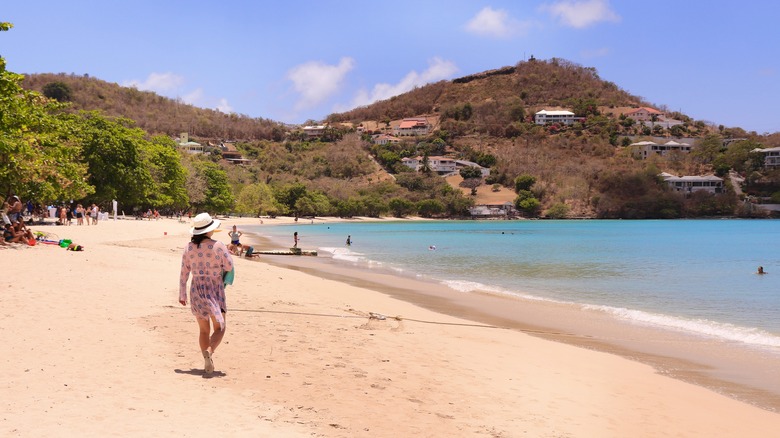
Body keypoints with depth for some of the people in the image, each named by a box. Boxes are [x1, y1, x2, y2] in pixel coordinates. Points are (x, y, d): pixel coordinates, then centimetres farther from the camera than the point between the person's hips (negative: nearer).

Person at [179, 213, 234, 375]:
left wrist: (182, 295, 10)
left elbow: (184, 273, 2)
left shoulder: (189, 248, -2)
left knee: (204, 330, 16)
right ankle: (210, 351, -20)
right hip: (215, 291, -3)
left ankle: (207, 363, 9)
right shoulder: (218, 246, -13)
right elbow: (229, 267, -7)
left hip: (196, 291, 4)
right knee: (219, 328, 8)